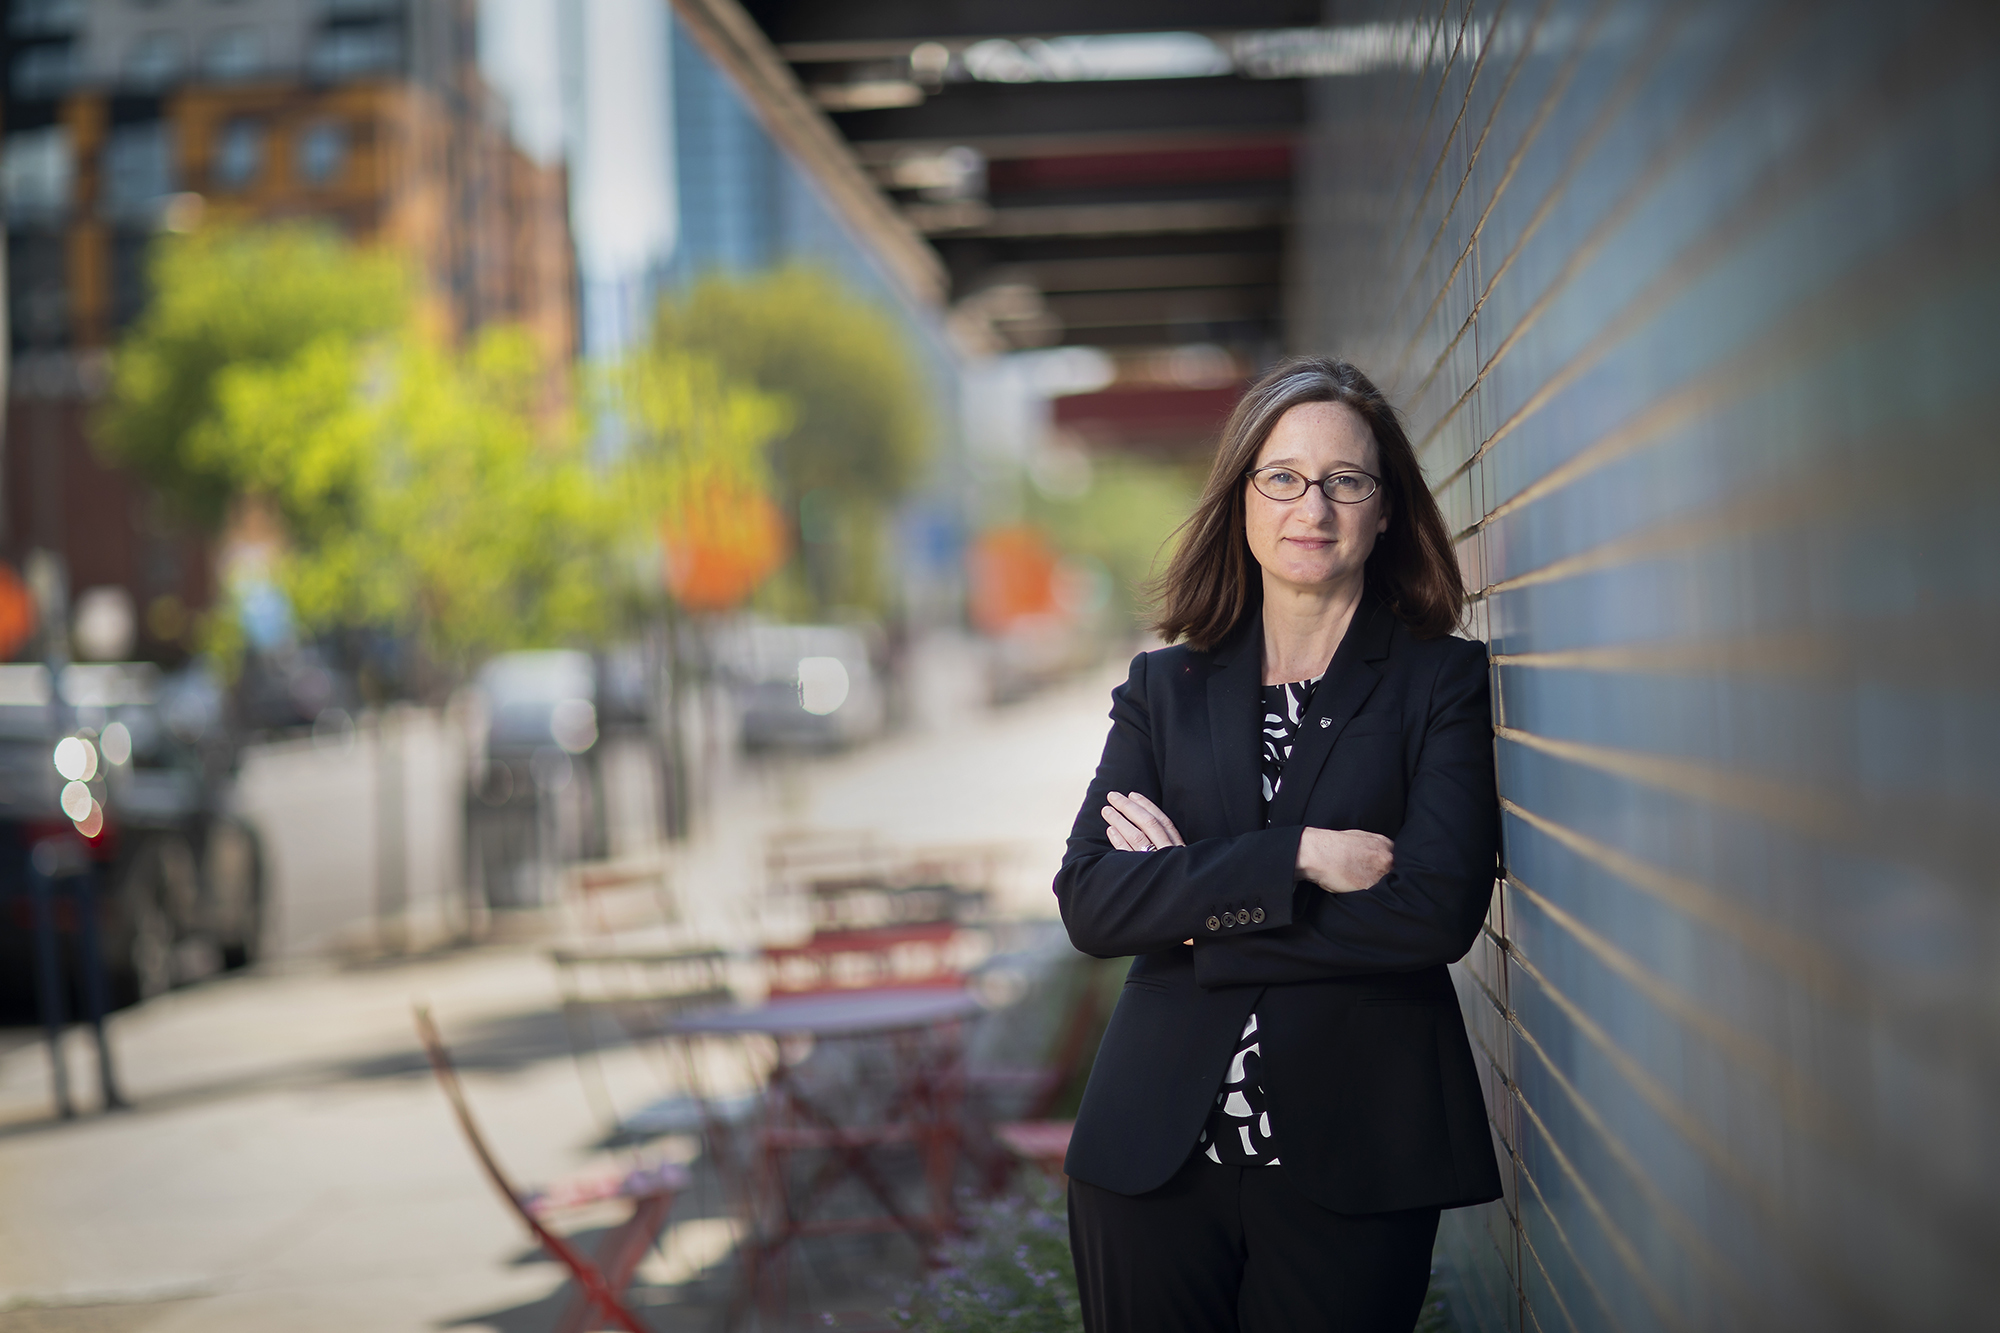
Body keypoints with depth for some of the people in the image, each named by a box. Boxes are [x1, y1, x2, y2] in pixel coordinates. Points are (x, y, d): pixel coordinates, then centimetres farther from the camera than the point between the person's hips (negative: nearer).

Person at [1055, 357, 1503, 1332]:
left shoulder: (1445, 682, 1)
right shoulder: (1163, 687, 9)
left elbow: (1438, 911, -13)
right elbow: (1088, 902, -4)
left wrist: (1190, 892, -10)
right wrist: (1296, 858, -15)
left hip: (1353, 1168, -2)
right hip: (1155, 1155, 2)